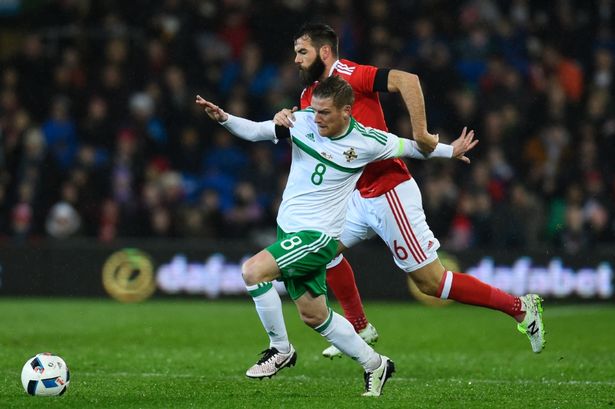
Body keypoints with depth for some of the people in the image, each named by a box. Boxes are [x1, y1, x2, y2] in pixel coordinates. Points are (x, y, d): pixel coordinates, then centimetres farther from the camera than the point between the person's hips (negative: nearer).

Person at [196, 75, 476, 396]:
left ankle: (280, 349, -8)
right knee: (313, 315, 14)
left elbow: (410, 147, 6)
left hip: (317, 236, -6)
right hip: (289, 229, 6)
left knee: (253, 271, -25)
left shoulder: (366, 141, -11)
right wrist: (223, 118, -14)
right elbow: (255, 131, 2)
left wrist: (449, 151, 13)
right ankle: (374, 364, 32)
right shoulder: (302, 122, -3)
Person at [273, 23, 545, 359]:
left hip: (390, 192, -9)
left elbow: (406, 79, -29)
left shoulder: (349, 75, -17)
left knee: (431, 282, -6)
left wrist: (420, 134, -30)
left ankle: (520, 307, 3)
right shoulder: (310, 93, 11)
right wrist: (285, 118, -17)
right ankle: (360, 330, 19)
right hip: (361, 196, 9)